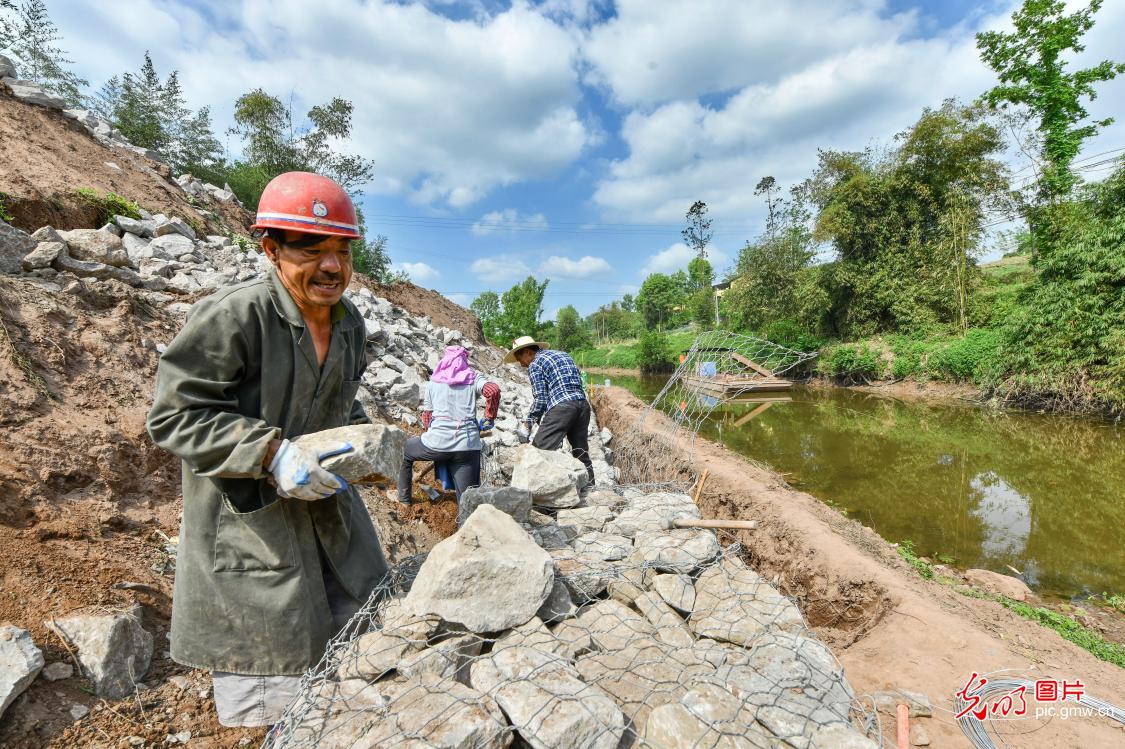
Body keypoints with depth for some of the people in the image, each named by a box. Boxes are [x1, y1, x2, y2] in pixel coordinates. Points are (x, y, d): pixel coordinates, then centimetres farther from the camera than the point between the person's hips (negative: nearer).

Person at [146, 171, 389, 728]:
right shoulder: (233, 315, -21)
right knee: (273, 687, 8)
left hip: (325, 501, 7)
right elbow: (172, 415, -18)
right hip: (248, 521, -7)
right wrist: (272, 453, -28)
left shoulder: (349, 322, 2)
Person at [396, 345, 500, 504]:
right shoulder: (473, 377, 10)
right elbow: (493, 390, -10)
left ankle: (404, 497, 40)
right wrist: (489, 419, 2)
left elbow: (426, 415, 17)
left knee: (404, 451, 32)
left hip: (437, 442, 1)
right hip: (468, 447, 0)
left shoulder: (433, 382, 15)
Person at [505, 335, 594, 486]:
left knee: (539, 450, -6)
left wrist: (530, 420, 10)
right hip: (583, 404, 8)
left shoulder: (535, 364, 4)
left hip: (562, 406, -8)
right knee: (581, 451, 14)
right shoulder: (563, 354, 25)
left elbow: (540, 398, -4)